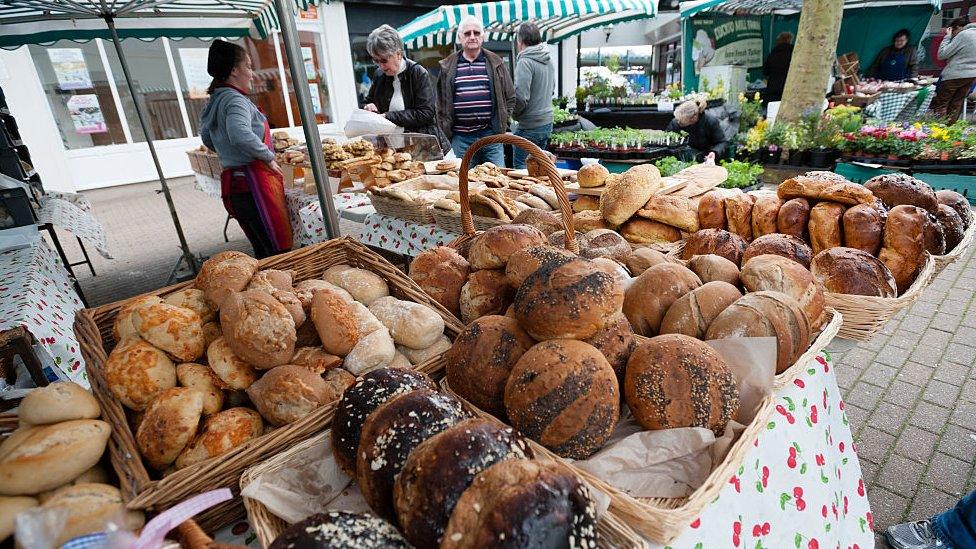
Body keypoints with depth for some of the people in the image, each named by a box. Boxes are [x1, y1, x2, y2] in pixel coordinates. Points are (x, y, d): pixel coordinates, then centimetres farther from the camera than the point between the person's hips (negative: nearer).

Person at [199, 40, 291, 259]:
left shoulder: (213, 102, 18)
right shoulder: (235, 99, -11)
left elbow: (207, 138, 33)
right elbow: (241, 135, -30)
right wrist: (268, 157, -17)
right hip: (254, 182, -10)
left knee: (262, 252, 15)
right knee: (281, 251, -9)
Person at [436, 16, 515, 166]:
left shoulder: (495, 63, 9)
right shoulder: (448, 66, 9)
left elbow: (510, 97, 13)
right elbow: (441, 102, 12)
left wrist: (502, 123, 4)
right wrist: (445, 131, 4)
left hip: (491, 135, 0)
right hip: (459, 138, 0)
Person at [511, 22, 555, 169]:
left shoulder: (525, 62, -16)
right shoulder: (549, 61, 10)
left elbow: (520, 97, -23)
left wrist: (514, 114, -5)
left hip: (530, 127, -8)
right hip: (547, 123, 9)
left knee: (520, 167, 1)